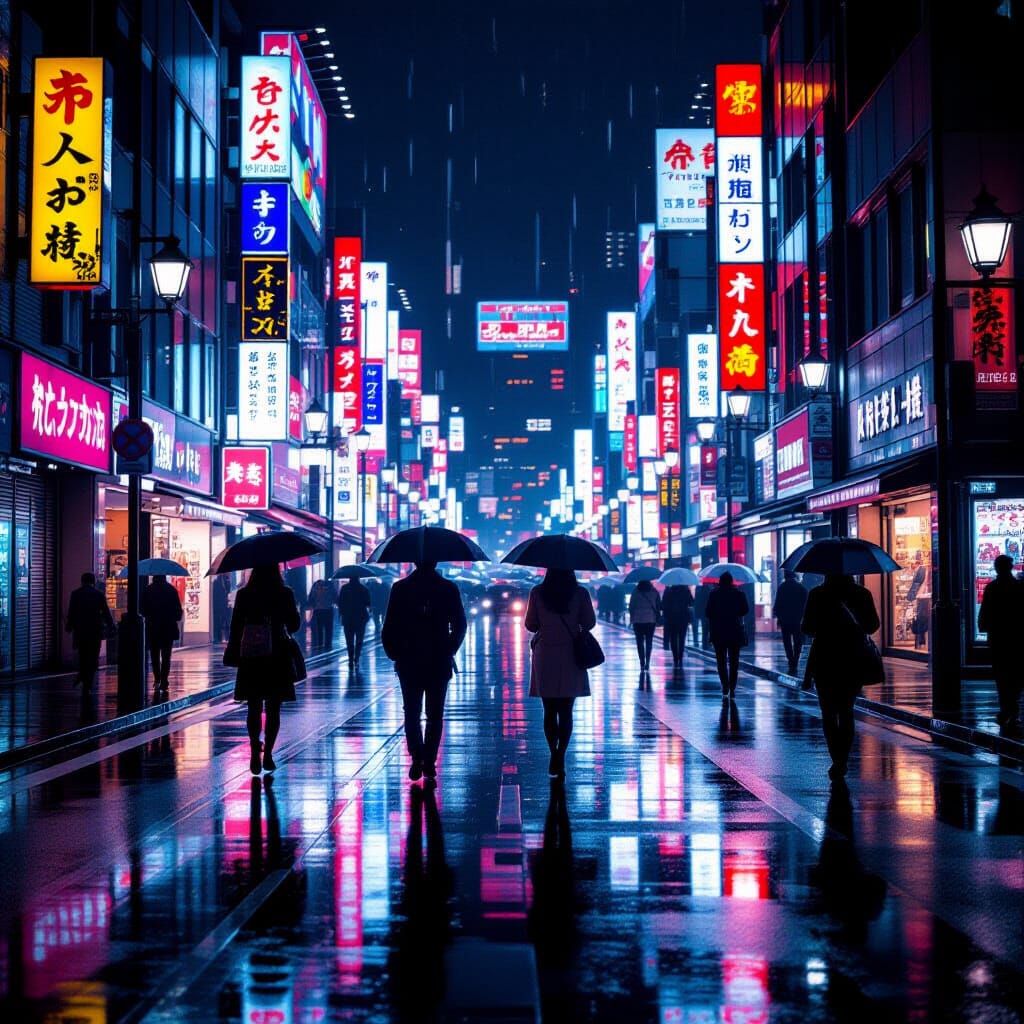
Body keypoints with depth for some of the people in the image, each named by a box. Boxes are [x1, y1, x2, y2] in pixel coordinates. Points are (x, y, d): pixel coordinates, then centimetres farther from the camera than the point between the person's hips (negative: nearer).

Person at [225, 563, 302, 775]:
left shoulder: (244, 594, -4)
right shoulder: (285, 594, -5)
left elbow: (236, 625, -3)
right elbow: (294, 624, 2)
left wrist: (234, 653, 6)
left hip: (251, 659, 0)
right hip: (278, 658, 0)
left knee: (254, 708, 6)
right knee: (273, 709, 8)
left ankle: (255, 752, -10)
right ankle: (267, 754, 6)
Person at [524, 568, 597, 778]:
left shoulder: (537, 593, -4)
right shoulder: (580, 593, -5)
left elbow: (530, 624, 0)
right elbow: (589, 623, -1)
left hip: (544, 656, 0)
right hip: (571, 657, 0)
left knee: (550, 711, 12)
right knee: (566, 712, 4)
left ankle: (554, 755, 11)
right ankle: (560, 757, -7)